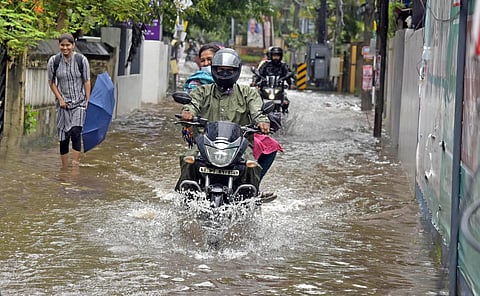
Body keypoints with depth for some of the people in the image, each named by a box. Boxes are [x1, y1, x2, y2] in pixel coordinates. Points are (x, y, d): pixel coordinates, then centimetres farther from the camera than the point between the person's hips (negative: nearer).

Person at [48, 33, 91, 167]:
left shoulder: (81, 60, -8)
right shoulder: (54, 61, -5)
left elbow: (87, 82, -1)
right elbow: (51, 82, 5)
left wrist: (88, 101, -3)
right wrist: (60, 99, -3)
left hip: (79, 102, -2)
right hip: (63, 103, 2)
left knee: (75, 132, -18)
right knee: (63, 137, 4)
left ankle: (75, 165, -16)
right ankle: (64, 168, 13)